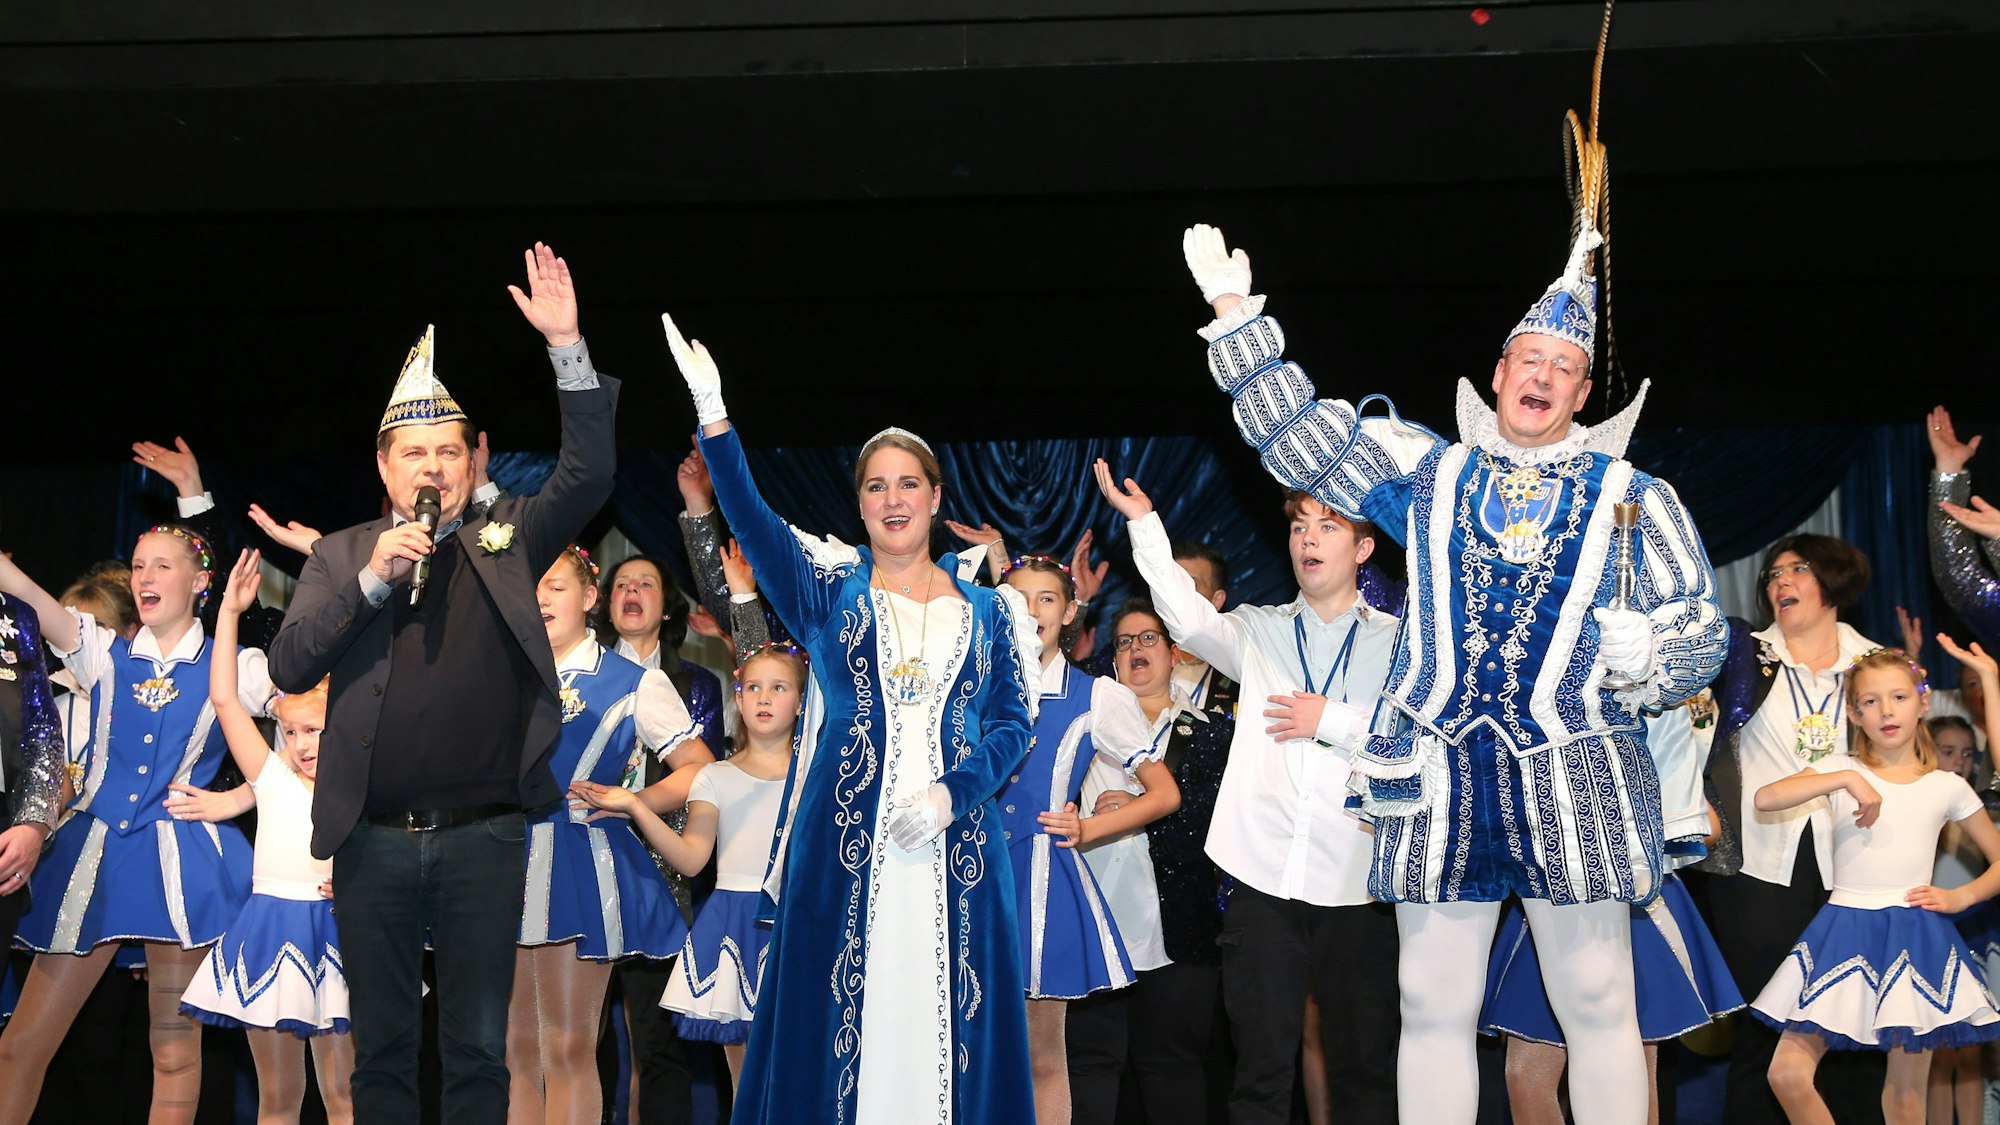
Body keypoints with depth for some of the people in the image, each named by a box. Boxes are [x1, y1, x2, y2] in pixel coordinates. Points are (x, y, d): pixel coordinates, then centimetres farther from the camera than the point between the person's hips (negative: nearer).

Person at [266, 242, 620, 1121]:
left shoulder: (506, 539, 8)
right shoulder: (340, 556, 9)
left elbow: (589, 473, -6)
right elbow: (289, 668, -1)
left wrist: (567, 347, -16)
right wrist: (372, 578, -13)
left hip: (484, 838, -1)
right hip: (374, 840, 1)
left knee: (478, 1049, 6)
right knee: (382, 1047, 11)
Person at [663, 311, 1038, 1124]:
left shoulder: (984, 612, 12)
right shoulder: (829, 589, 6)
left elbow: (1014, 722, 7)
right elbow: (751, 520, -10)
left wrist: (951, 794, -10)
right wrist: (714, 416, -24)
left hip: (953, 841, 1)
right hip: (846, 840, -1)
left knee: (950, 1022, 2)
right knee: (839, 1017, -1)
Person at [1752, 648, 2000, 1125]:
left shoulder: (1947, 787, 6)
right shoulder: (1841, 769, 4)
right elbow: (1764, 798, -14)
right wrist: (1846, 780, -19)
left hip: (1915, 937, 0)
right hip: (1844, 932, 0)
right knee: (1788, 1074, -9)